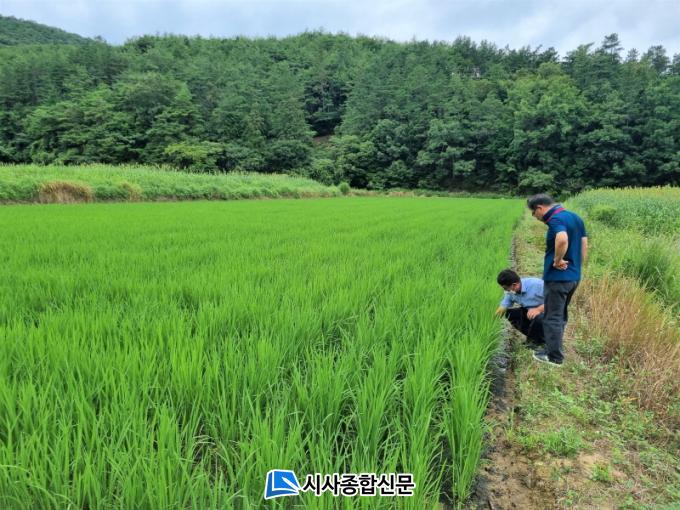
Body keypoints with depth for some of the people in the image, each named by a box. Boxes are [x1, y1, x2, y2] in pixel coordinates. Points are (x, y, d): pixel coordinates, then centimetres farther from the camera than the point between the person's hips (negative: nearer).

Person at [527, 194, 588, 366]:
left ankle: (554, 356, 11)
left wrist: (557, 260, -24)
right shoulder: (575, 217, 11)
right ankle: (553, 349, 31)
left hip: (557, 277, -9)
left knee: (553, 317, 2)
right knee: (561, 315, 20)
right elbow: (584, 245, 14)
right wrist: (577, 267, 16)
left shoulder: (556, 219, -18)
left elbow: (562, 240, -39)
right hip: (574, 276, 10)